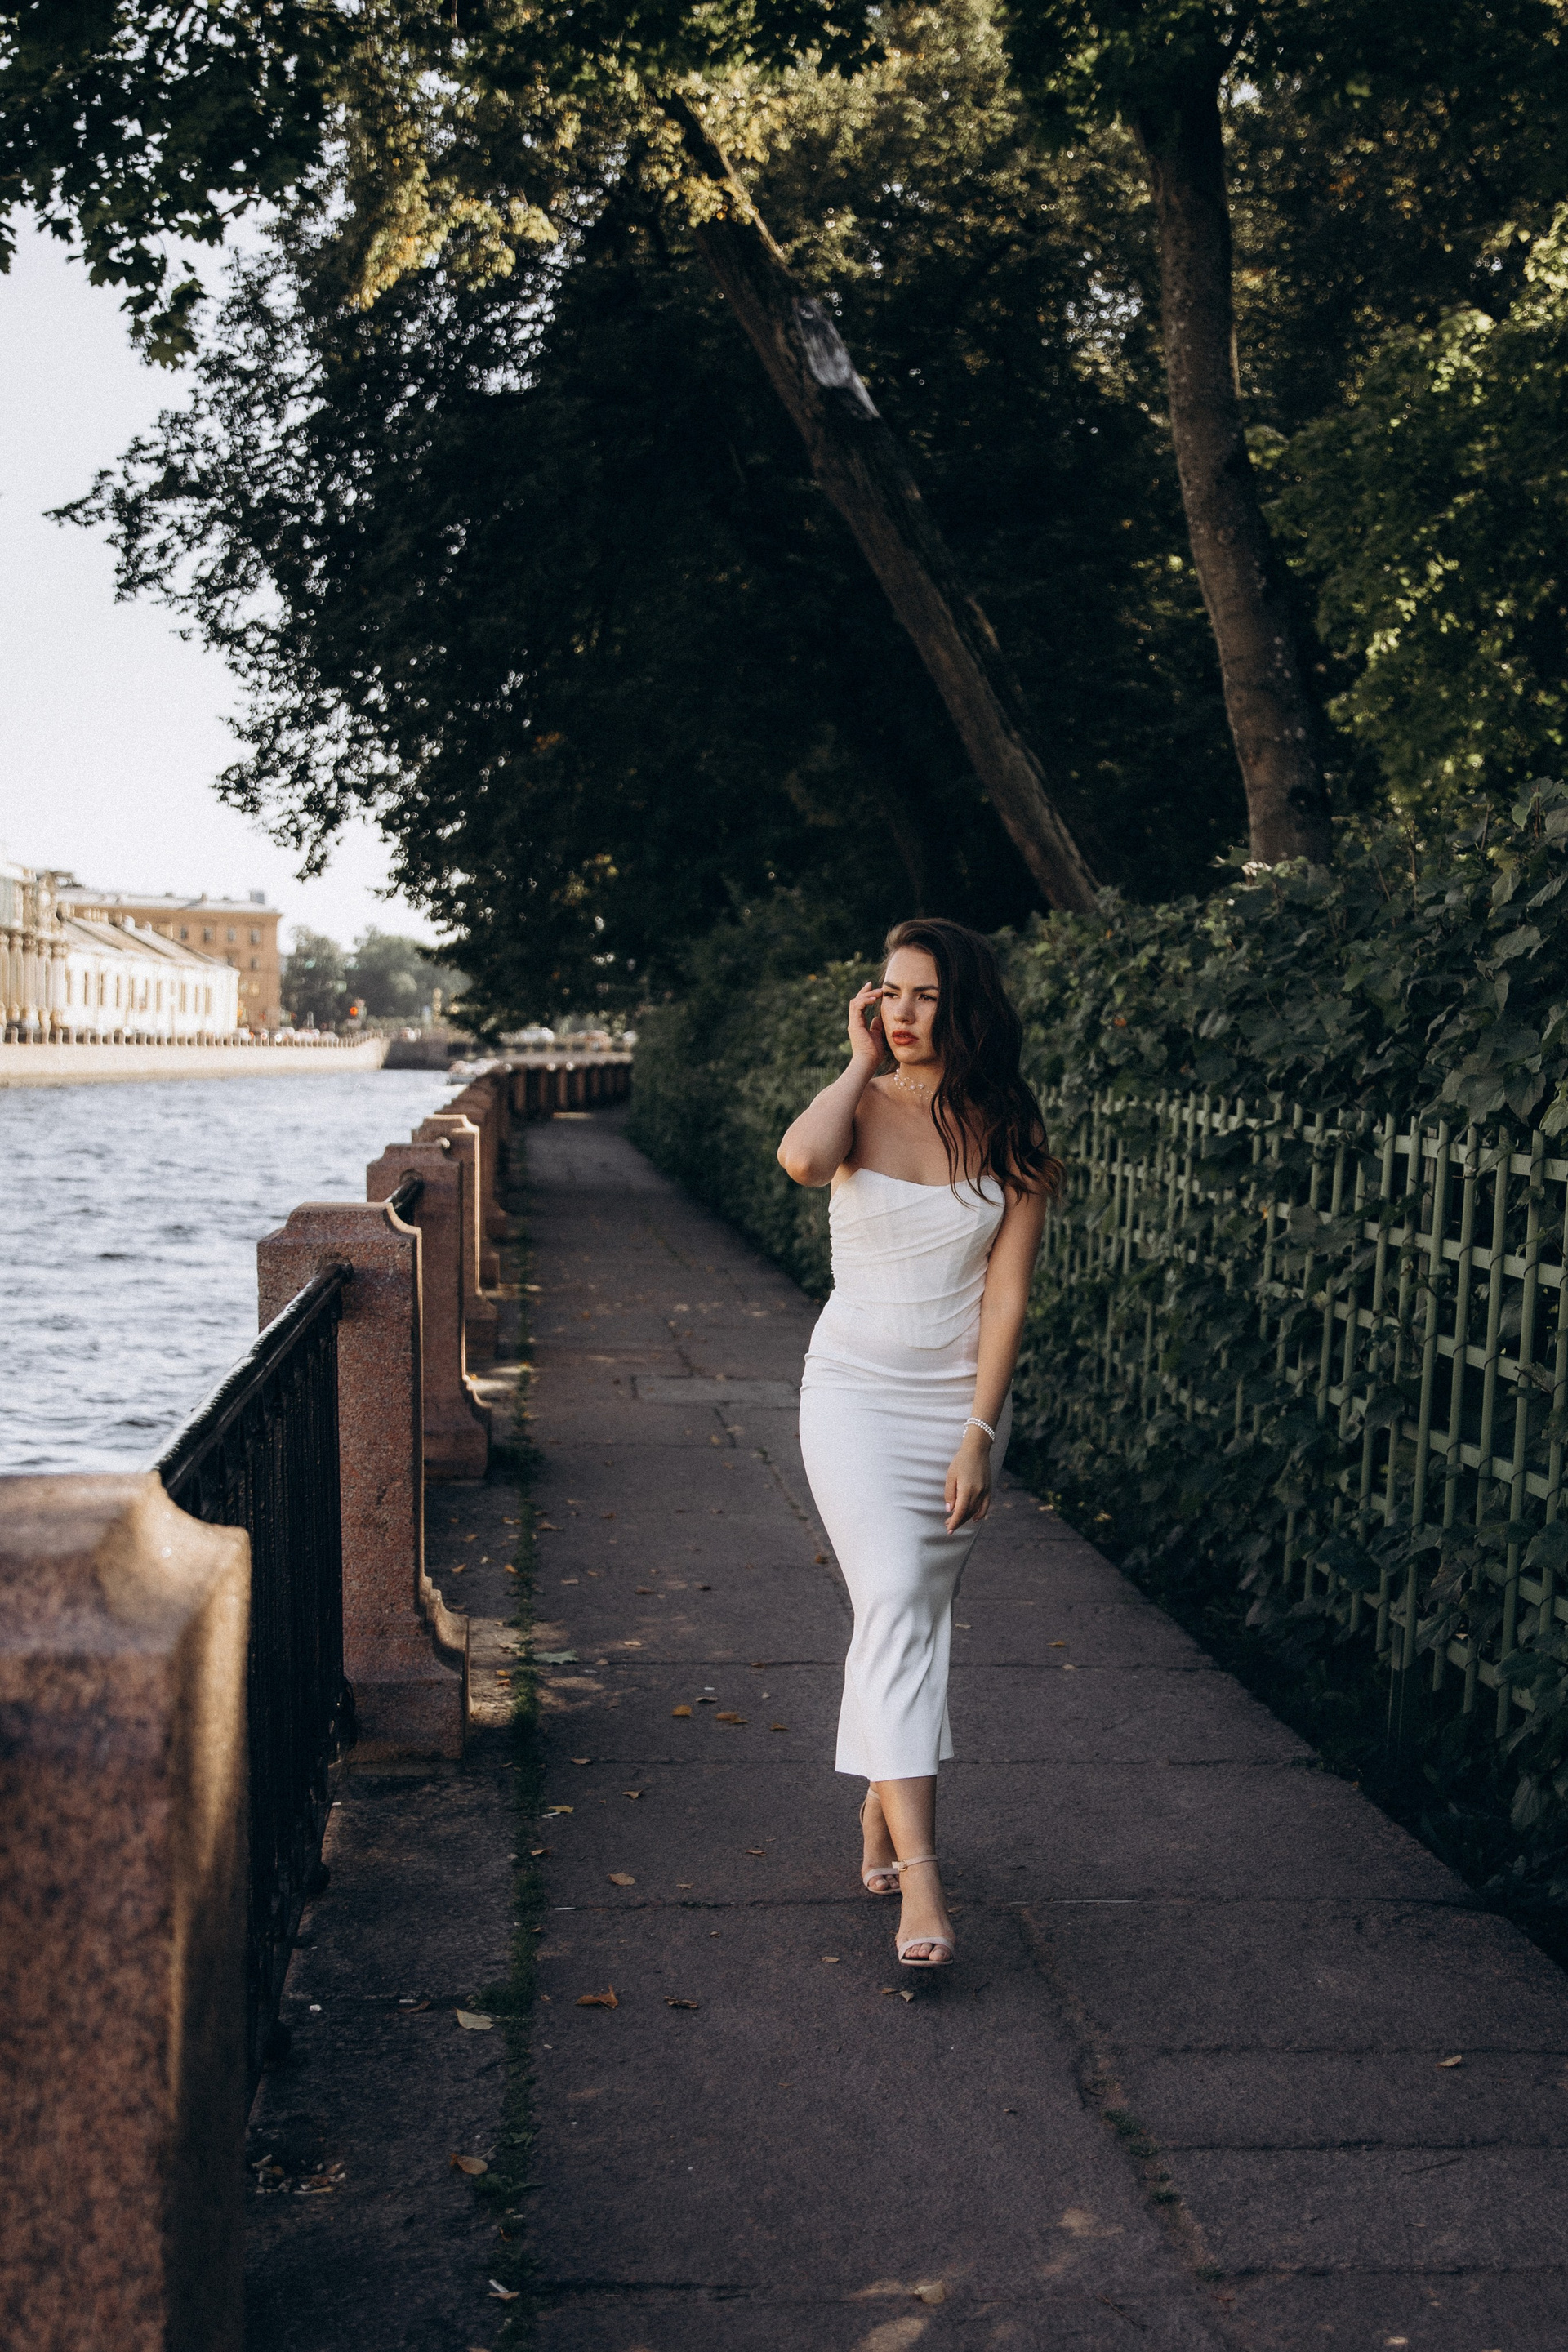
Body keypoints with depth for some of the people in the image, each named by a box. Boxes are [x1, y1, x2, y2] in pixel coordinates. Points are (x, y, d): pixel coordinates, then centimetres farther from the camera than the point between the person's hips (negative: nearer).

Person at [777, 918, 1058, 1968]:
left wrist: (979, 1434, -10)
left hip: (962, 1398, 2)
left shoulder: (1010, 1131, -1)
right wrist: (861, 1061, -13)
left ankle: (880, 1812, 30)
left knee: (921, 1613, 9)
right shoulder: (862, 1107, -2)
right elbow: (801, 1159, -27)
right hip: (857, 1389, -1)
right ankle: (920, 1874, -22)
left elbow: (1007, 1292, -4)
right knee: (895, 1600, -16)